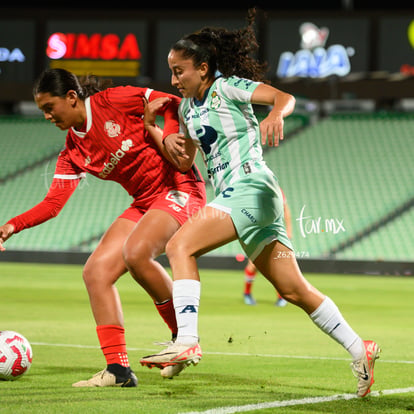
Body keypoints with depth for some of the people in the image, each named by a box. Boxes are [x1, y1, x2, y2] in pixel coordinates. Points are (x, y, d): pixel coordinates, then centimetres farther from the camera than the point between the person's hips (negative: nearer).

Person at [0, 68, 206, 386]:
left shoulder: (113, 101, -12)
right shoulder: (73, 151, 6)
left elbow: (172, 103, -8)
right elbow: (54, 202, 0)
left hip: (179, 187, -8)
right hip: (144, 203, 8)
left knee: (136, 253, -31)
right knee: (96, 271, -7)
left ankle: (184, 336, -11)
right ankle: (118, 368, -6)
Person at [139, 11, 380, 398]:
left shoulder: (226, 86, -4)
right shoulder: (187, 106, 19)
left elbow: (285, 97, -14)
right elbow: (185, 161, 26)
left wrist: (275, 115, -36)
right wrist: (171, 141, 5)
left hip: (250, 188, -9)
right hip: (231, 195, 9)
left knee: (180, 245, -21)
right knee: (294, 289, 7)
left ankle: (187, 341, -29)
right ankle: (359, 351, 12)